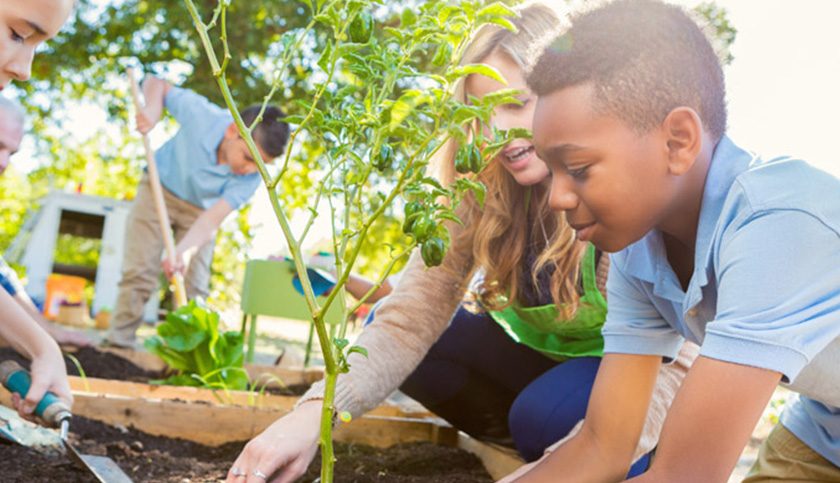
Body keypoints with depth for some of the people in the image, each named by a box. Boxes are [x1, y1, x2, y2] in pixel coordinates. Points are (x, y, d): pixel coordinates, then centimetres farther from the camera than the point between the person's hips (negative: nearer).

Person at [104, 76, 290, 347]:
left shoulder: (251, 178, -28)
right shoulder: (201, 114, -32)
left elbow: (212, 219, -36)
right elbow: (156, 84, -15)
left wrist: (184, 250, -54)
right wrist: (153, 109, -36)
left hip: (199, 209, 1)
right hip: (160, 188, -1)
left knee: (194, 287, -4)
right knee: (139, 273, -9)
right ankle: (119, 341, -2)